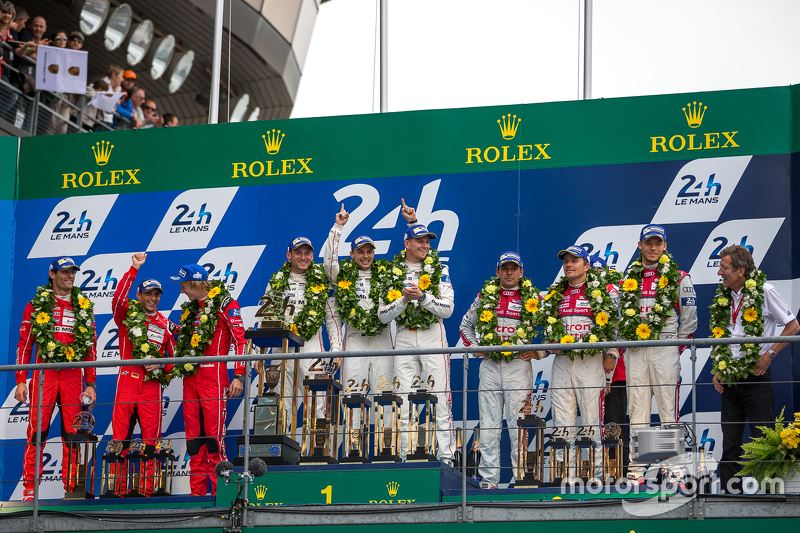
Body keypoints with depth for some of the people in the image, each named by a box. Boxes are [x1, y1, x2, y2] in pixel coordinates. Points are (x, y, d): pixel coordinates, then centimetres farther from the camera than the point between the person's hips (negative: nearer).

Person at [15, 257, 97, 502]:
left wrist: (90, 384, 8)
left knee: (73, 434, 0)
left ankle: (71, 488, 4)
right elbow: (24, 344, 5)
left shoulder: (84, 306, 14)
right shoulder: (36, 305, 8)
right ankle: (29, 489, -6)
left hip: (73, 374, 2)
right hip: (44, 372, -2)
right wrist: (21, 380, -3)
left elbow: (91, 348, 14)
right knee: (37, 431, -8)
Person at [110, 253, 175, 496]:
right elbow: (118, 298, -15)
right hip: (127, 379, -2)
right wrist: (134, 270, -20)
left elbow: (174, 357, 16)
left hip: (152, 383, 2)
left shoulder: (166, 325, 13)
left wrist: (161, 366, -5)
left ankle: (148, 490, 4)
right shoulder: (128, 314, 7)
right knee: (121, 434, -5)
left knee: (151, 437, 1)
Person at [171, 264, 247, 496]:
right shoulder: (190, 309, 19)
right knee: (193, 435, 5)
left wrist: (239, 376, -14)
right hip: (191, 378, 7)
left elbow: (240, 339, -9)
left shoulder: (224, 304, -4)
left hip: (213, 376, -7)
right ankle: (197, 491, 9)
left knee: (214, 433, -10)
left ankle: (219, 489, -7)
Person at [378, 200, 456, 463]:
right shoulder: (394, 272, 8)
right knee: (405, 402, -1)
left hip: (432, 336, -2)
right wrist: (404, 299, -11)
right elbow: (383, 315, 4)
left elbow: (447, 309, -4)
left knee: (440, 400, -6)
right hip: (404, 338, 2)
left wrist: (422, 296, -16)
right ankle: (406, 458, 3)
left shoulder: (438, 269, 4)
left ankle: (446, 457, -6)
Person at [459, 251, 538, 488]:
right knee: (489, 424, 2)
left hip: (519, 365, -2)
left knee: (519, 424, -5)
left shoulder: (532, 298, 4)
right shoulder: (485, 297, 10)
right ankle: (488, 478, 5)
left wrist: (537, 352, -3)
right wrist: (474, 347, 10)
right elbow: (466, 325, 23)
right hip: (490, 365, 3)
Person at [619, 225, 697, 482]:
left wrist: (679, 345, -1)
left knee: (667, 408, -6)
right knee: (637, 408, 4)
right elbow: (620, 314, 20)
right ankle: (636, 466, 6)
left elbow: (689, 315, 2)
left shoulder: (678, 278, 3)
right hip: (634, 351, 4)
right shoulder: (629, 278, 15)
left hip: (664, 348, -4)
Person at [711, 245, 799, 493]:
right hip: (729, 378, 6)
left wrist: (769, 354, -10)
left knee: (763, 436, -5)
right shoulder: (723, 297, 10)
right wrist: (718, 370, 8)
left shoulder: (763, 291, -7)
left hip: (756, 375, -6)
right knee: (730, 440, 7)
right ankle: (729, 490, 11)